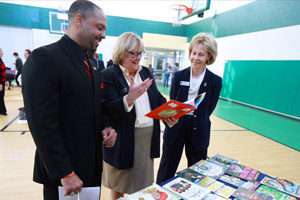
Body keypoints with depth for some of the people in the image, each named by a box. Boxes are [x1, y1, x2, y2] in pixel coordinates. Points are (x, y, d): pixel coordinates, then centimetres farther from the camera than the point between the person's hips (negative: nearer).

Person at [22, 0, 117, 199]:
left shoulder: (91, 64, 9)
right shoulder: (44, 58, -16)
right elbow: (42, 125, -20)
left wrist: (104, 128, -4)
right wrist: (65, 173, -17)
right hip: (63, 172, -7)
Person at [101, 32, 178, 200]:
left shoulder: (146, 72, 9)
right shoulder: (109, 75, -10)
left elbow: (158, 98, 8)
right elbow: (108, 108, -19)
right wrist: (129, 98, -35)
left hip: (148, 136, 6)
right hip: (123, 139, -5)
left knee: (142, 180, 23)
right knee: (119, 184, 17)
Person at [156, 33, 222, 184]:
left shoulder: (215, 81, -5)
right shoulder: (179, 76, -1)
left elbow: (208, 110, -2)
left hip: (198, 132, 0)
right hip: (175, 128, 1)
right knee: (166, 171, 14)